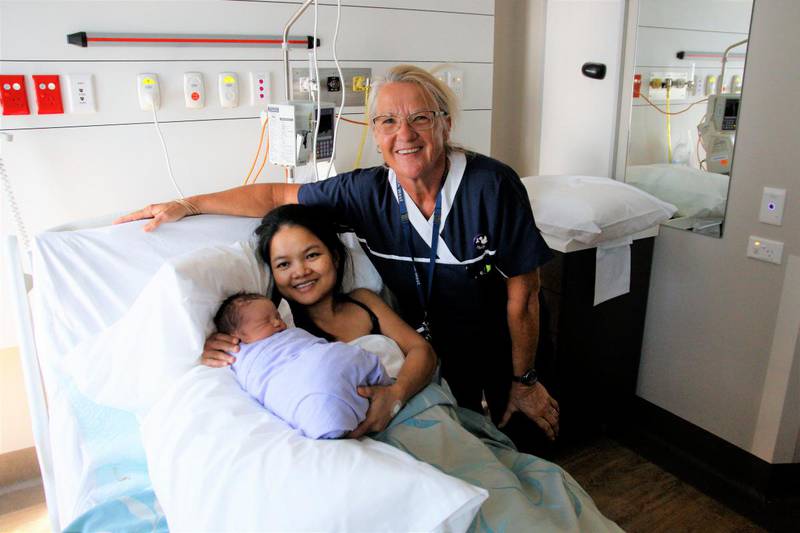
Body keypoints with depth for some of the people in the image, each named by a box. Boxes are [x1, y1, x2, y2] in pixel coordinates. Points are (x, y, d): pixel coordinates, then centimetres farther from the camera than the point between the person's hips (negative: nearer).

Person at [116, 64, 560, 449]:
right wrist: (187, 205, -7)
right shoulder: (366, 191, -15)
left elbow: (523, 293, -16)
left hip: (500, 353, -1)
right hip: (429, 354, 2)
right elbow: (277, 195, -4)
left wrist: (525, 380, -9)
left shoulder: (492, 185, -23)